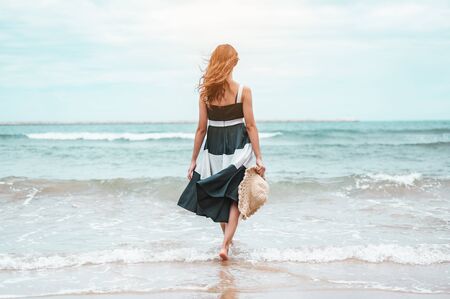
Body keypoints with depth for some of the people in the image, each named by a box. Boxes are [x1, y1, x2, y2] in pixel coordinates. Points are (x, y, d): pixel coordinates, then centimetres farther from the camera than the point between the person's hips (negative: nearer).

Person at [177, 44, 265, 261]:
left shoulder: (206, 92, -3)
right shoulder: (243, 91, -9)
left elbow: (202, 128, -1)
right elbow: (250, 126, -9)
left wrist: (194, 159, 5)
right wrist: (258, 157, -5)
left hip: (213, 149, 2)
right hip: (238, 149, -2)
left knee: (218, 197, 21)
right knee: (234, 199, 7)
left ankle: (228, 239, 36)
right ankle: (225, 245, -7)